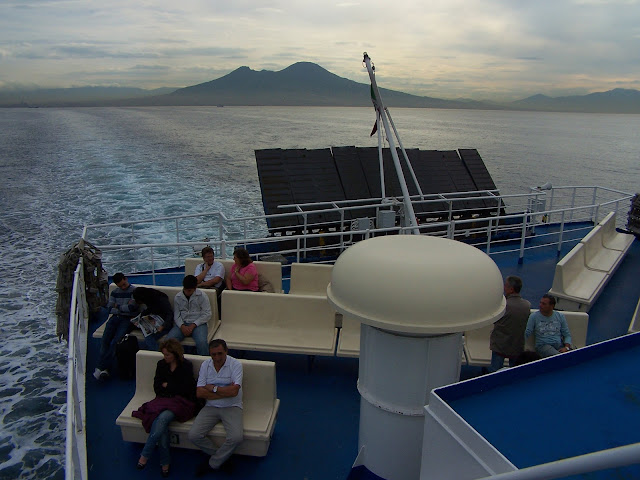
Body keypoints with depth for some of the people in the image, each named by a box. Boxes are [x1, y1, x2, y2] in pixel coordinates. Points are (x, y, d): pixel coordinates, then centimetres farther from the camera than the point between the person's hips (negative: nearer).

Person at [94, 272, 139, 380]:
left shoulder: (134, 291, -1)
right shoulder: (115, 292, 16)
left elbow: (131, 308, -11)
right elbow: (109, 308, 8)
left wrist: (117, 306, 2)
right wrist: (124, 308, -6)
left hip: (128, 319, -5)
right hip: (115, 317, 5)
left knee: (115, 342, -22)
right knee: (105, 340, -18)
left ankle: (101, 367, -17)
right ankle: (104, 368, -18)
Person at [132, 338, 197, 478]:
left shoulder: (186, 366, -2)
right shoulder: (161, 364, 12)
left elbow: (185, 389, -6)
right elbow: (157, 387, 9)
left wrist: (167, 385, 1)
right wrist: (174, 388, -7)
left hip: (181, 402, -4)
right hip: (163, 400, 4)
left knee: (163, 418, -34)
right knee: (160, 422, -29)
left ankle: (145, 455, -22)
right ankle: (165, 462, -20)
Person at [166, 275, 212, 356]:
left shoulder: (201, 295, -1)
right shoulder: (178, 297, 9)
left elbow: (207, 314, -4)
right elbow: (176, 315, 7)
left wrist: (193, 325, -13)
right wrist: (182, 326, -14)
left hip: (198, 323, -3)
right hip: (182, 324, 3)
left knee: (201, 342, -33)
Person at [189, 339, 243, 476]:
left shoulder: (236, 364, -10)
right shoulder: (205, 365, 1)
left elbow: (234, 391, -20)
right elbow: (199, 393, -6)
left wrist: (213, 388, -11)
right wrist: (225, 392, -13)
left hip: (232, 407, -3)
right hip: (211, 406, 3)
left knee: (236, 437, -26)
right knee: (193, 435, -17)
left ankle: (212, 464, 1)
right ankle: (222, 457, 5)